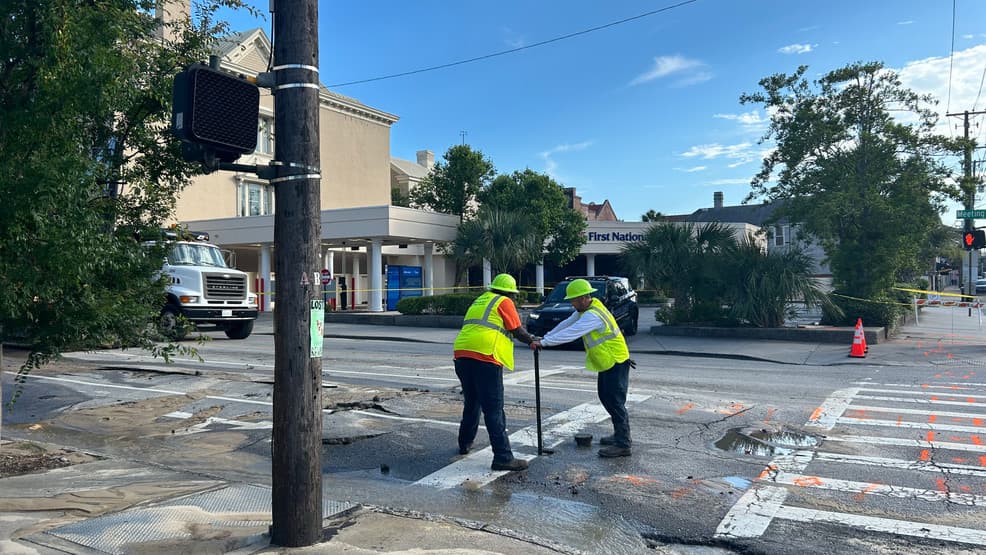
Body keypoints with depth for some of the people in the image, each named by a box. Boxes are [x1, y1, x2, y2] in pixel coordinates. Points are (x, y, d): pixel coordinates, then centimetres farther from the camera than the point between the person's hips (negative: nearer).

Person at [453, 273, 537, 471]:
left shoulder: (479, 301, 26)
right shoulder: (504, 302, 5)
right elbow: (517, 330, 5)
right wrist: (532, 340, 23)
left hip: (462, 355, 7)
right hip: (485, 358, -7)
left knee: (471, 403, 23)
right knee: (493, 410, -6)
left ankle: (465, 444, 37)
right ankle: (503, 457, -6)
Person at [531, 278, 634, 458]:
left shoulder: (593, 315, -26)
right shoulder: (586, 309, 6)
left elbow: (570, 333, -31)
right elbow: (566, 324, 7)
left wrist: (543, 342, -29)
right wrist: (545, 337, 0)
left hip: (616, 363, -10)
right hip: (607, 363, 10)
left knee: (615, 401, -9)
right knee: (605, 397, 16)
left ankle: (623, 444, -5)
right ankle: (620, 434, 26)